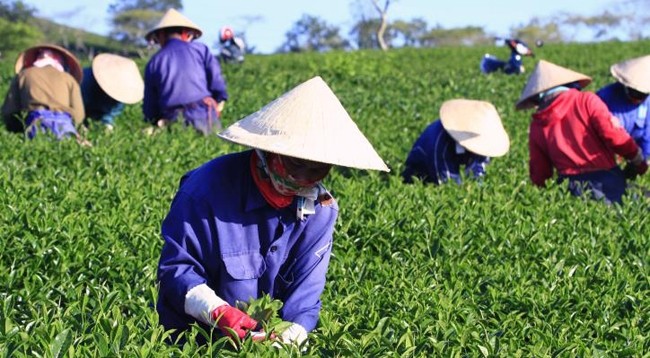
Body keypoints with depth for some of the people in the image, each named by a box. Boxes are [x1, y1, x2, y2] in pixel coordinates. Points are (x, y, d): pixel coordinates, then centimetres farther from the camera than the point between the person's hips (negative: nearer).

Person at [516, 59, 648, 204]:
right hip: (605, 178, -2)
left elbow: (539, 173, 14)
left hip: (572, 186, 2)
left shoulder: (536, 126, 12)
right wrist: (638, 161, 9)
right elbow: (614, 134, -5)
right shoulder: (586, 100, 3)